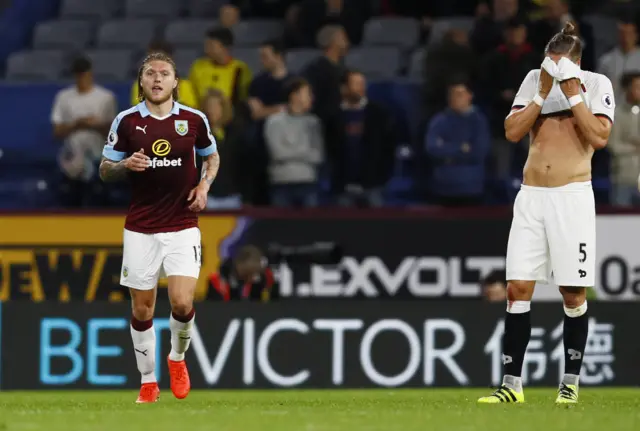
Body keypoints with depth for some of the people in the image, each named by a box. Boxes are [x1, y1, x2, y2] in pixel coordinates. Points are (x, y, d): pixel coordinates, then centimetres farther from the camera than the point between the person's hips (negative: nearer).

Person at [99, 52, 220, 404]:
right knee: (142, 308, 3)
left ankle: (178, 358, 17)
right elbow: (105, 170, 5)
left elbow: (212, 156, 18)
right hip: (140, 228, 1)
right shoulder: (126, 121, -2)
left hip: (182, 226, 0)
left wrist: (204, 184, -1)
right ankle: (148, 382, 18)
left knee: (182, 303, -13)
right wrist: (126, 165, -17)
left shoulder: (194, 120, -1)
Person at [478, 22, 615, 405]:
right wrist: (543, 93, -9)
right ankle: (512, 384, 1)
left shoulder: (597, 84, -2)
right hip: (532, 196, 3)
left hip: (572, 196, -3)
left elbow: (599, 137, -13)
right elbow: (512, 132, 0)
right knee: (518, 288, -2)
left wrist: (573, 94, -15)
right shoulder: (535, 79, 8)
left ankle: (571, 381, 10)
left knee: (574, 293, 0)